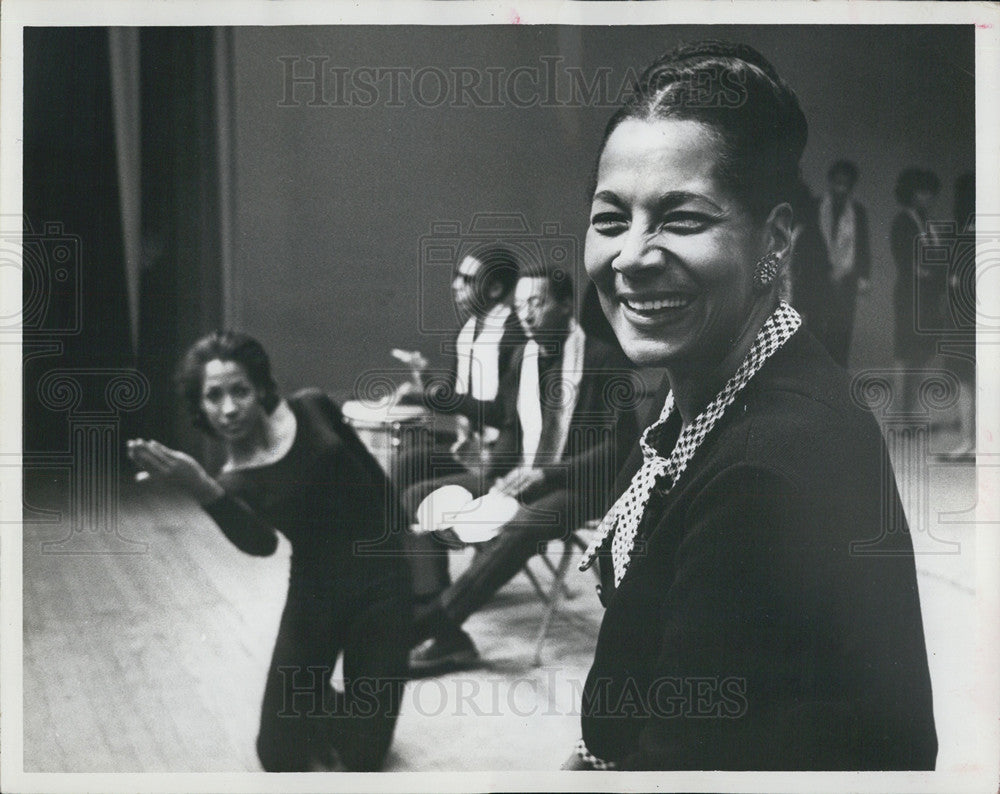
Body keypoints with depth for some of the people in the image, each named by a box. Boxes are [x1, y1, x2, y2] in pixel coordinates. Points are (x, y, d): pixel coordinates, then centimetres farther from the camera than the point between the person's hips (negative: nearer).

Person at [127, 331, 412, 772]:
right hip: (315, 591, 0)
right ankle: (315, 698, 34)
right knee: (280, 756, 3)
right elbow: (261, 543, -34)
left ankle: (329, 703, 33)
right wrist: (200, 488, -50)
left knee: (363, 756, 0)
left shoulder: (312, 408, -7)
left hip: (382, 578, 0)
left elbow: (370, 471, 9)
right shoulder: (234, 482, -11)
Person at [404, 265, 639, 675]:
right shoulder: (523, 356, 11)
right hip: (518, 477, 7)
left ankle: (425, 624, -31)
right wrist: (490, 480, -2)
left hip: (578, 487, -7)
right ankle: (443, 635, -22)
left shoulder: (603, 358, -10)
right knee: (419, 497, -9)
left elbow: (620, 443, -14)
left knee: (520, 528, -40)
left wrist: (547, 475, -22)